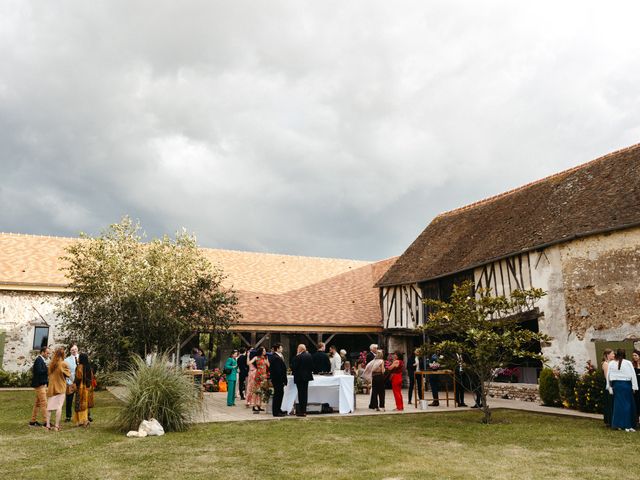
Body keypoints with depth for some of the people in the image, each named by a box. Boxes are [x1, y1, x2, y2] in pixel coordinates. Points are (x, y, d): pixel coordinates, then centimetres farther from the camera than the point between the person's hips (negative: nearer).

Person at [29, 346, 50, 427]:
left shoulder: (41, 360, 15)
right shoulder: (39, 360, -14)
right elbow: (38, 371, -24)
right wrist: (48, 370, -20)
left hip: (42, 384, 10)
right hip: (40, 384, -10)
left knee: (37, 403, 14)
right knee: (44, 403, -8)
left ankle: (33, 421, 20)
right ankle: (45, 421, -7)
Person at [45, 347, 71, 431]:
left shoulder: (51, 364, 1)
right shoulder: (64, 364, -11)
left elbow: (49, 374, 13)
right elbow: (68, 374, -1)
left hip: (51, 387, 4)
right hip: (60, 387, -4)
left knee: (49, 406, 9)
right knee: (59, 407, -1)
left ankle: (48, 425, 9)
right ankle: (57, 426, -2)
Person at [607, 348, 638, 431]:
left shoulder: (611, 363, 1)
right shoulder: (628, 363, -7)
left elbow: (608, 375, 5)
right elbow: (633, 375, -6)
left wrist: (609, 387, 13)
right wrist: (634, 387, -1)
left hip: (616, 384, 3)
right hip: (626, 384, -3)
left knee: (618, 404, 10)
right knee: (628, 404, 4)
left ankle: (618, 424, 13)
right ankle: (628, 425, 3)